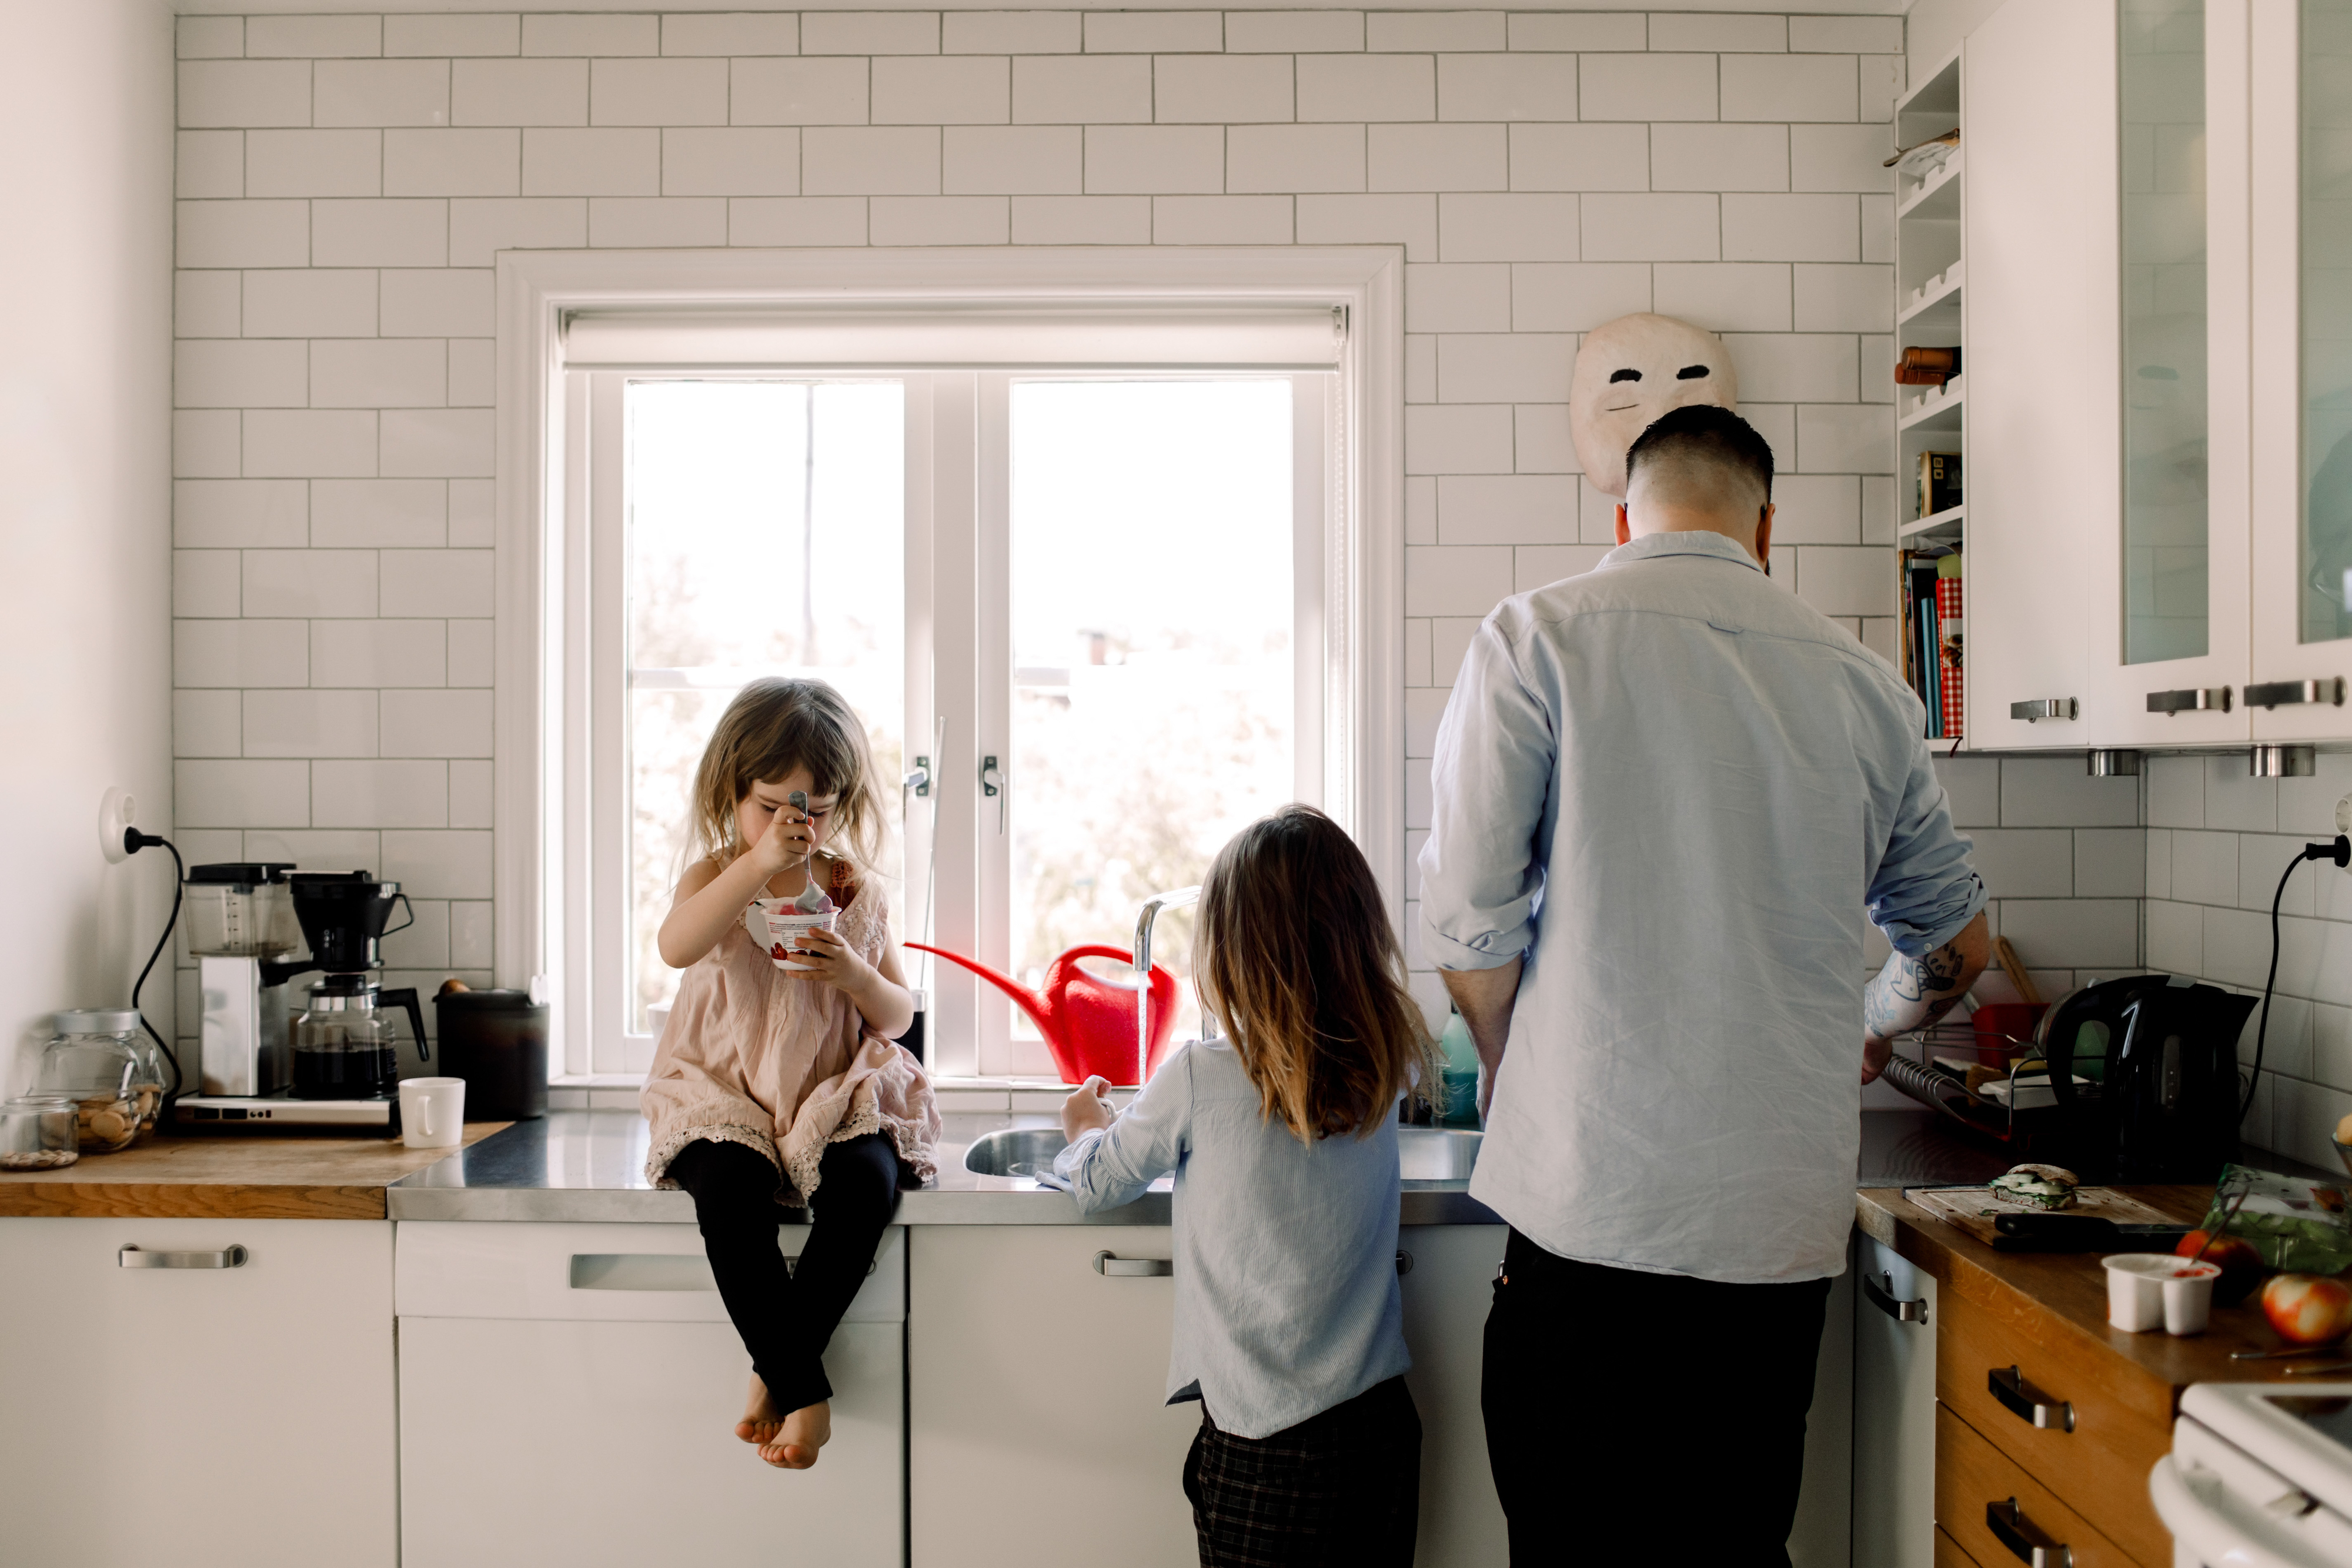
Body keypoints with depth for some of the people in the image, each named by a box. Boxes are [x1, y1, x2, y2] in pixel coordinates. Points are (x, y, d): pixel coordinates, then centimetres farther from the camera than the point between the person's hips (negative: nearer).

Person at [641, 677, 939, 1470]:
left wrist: (852, 972, -13)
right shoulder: (716, 876, 4)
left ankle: (775, 1371, -17)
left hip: (837, 1095, 1)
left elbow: (898, 1017, 8)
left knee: (868, 1178, -31)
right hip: (728, 1098, -1)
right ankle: (805, 1387, -22)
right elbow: (677, 947, -21)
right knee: (726, 1186, -33)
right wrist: (758, 865, -28)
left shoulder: (853, 890, 8)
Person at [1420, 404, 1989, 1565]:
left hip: (1588, 1206, -3)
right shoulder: (1862, 683, 9)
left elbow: (1469, 923, -7)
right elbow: (1956, 945, 20)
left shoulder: (1537, 638, -2)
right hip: (1780, 1220, 4)